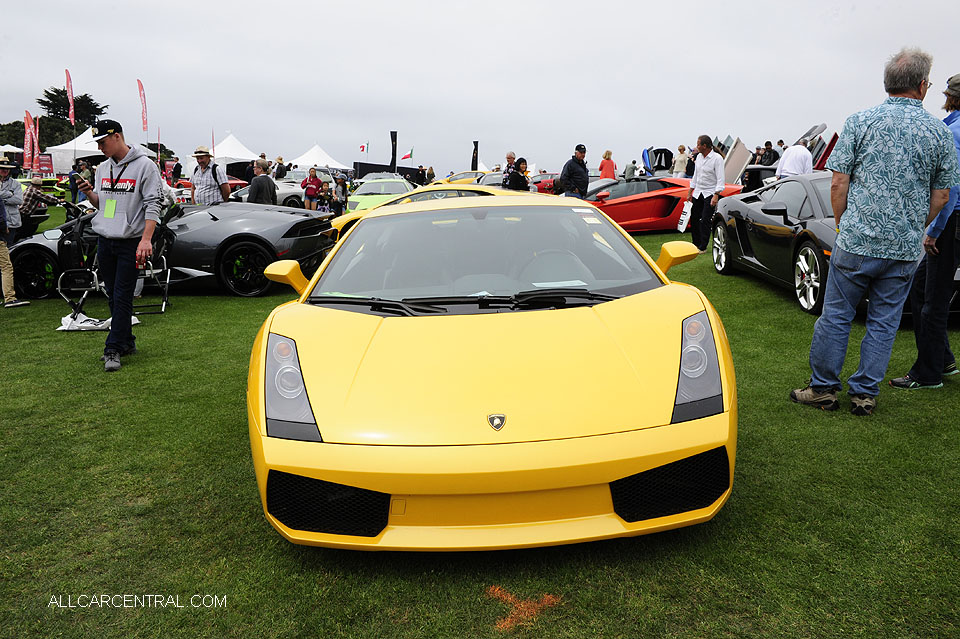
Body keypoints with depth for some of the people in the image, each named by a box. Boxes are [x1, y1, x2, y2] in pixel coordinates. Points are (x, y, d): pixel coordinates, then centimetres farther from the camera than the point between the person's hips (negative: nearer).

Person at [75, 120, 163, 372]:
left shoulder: (144, 166, -6)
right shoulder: (102, 168, 15)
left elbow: (153, 204, -13)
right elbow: (100, 204, 23)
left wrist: (146, 239, -21)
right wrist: (89, 193, 1)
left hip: (130, 242, -7)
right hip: (105, 241, 7)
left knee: (123, 296, -5)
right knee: (113, 295, 11)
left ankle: (113, 349, -1)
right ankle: (127, 342, 23)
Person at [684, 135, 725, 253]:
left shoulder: (717, 158, -13)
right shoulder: (699, 157, 9)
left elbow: (720, 179, -15)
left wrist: (716, 196, -22)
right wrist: (690, 192, 17)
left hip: (710, 193, -7)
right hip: (697, 193, 7)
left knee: (705, 221, -8)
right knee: (694, 219, 8)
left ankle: (703, 247, -1)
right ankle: (696, 244, 20)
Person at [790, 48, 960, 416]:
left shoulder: (860, 122, -3)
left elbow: (839, 183, -4)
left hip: (857, 241, -2)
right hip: (907, 248, 2)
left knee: (836, 315, 7)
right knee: (884, 322, 10)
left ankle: (823, 388, 14)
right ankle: (864, 394, 16)